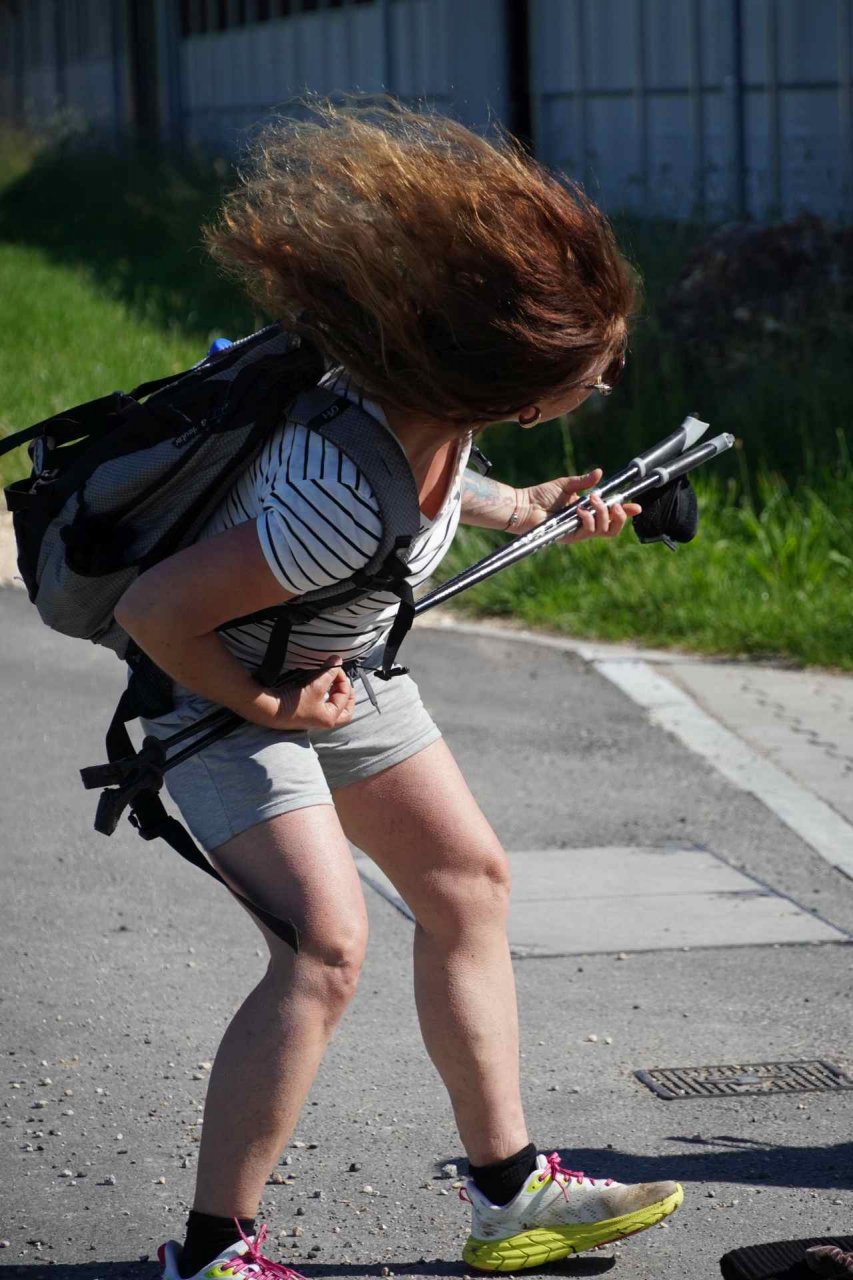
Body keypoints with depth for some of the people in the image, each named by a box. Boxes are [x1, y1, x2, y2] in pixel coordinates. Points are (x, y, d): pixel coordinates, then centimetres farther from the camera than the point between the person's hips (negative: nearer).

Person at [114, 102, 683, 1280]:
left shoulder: (424, 384, -16)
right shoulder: (351, 506, -40)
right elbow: (151, 611, -33)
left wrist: (521, 511, 8)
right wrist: (265, 708, -20)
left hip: (333, 661, 9)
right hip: (224, 680, -9)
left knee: (468, 881, 12)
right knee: (327, 947, -21)